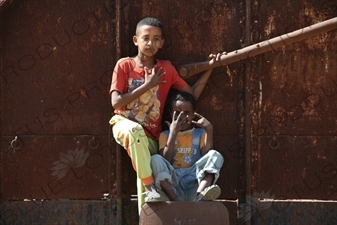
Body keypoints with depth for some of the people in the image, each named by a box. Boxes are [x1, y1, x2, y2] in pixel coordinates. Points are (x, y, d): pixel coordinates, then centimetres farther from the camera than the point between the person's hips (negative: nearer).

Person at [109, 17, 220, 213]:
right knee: (135, 130, -39)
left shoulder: (166, 68, 5)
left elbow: (192, 94, 8)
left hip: (150, 135, 4)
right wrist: (147, 85, -14)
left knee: (146, 172, -9)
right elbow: (116, 103, -13)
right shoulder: (124, 65, -4)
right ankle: (150, 186, -32)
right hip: (125, 124, -4)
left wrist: (209, 68, 1)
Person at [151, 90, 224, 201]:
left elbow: (207, 156, 0)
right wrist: (173, 133, -7)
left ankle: (201, 194, -49)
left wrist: (209, 130, -5)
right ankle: (174, 199, -45)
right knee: (155, 159, -23)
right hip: (172, 185, -1)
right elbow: (165, 160, -2)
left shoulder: (200, 134, 19)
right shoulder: (165, 135, 17)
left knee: (215, 155, -18)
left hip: (194, 183, 1)